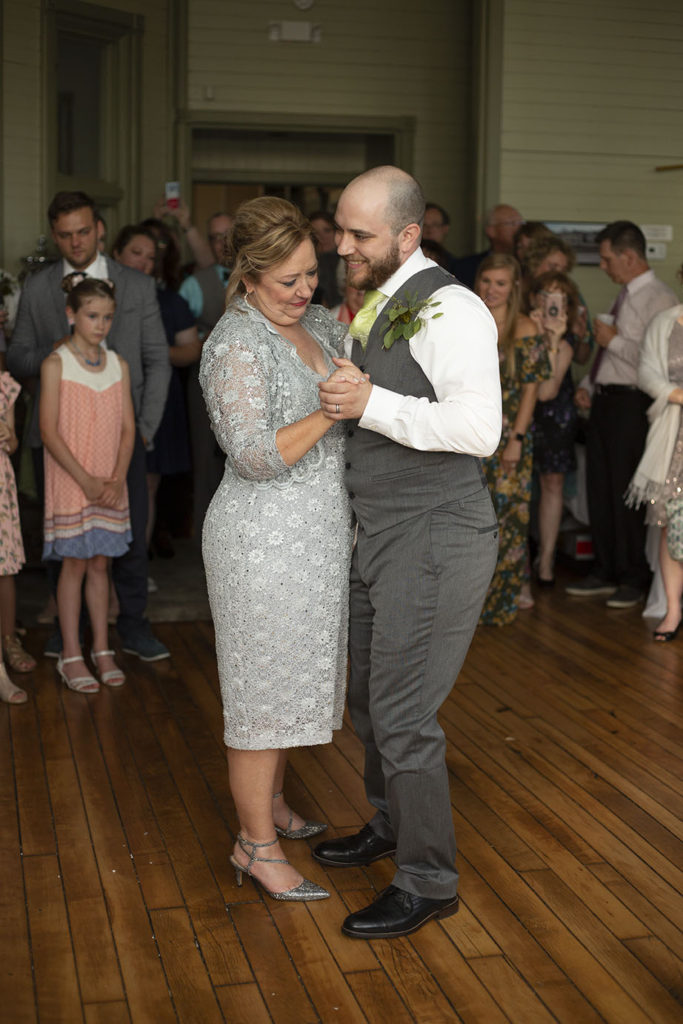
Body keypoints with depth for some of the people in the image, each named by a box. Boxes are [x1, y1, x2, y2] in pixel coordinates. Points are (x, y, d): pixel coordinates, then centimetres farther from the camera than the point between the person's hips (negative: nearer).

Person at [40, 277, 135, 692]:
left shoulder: (119, 364, 5)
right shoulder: (56, 364, -7)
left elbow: (128, 428, 4)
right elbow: (49, 432, -11)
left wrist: (118, 479, -9)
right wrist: (86, 480, -16)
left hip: (110, 483, 4)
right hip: (70, 481, -4)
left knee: (100, 563, 10)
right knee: (75, 564, 1)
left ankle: (102, 650, 18)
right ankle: (71, 656, 10)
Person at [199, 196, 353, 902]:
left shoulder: (314, 323, 9)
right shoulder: (237, 344, -17)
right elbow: (256, 455, -23)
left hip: (317, 534, 9)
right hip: (265, 541, -9)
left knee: (292, 677, 20)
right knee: (262, 688, 1)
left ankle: (270, 804, 37)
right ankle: (256, 844, 13)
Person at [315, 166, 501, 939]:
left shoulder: (448, 310, -16)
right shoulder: (369, 311, 12)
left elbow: (479, 428, -27)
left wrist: (372, 404, -28)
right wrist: (336, 398, 5)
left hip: (436, 539, -9)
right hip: (378, 535, 9)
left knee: (401, 715, -4)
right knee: (368, 698, 20)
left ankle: (428, 883, 12)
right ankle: (389, 827, 42)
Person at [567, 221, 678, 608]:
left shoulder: (660, 299, -13)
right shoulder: (625, 296, 15)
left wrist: (614, 340, -16)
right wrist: (588, 385, 12)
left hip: (631, 406, -9)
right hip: (604, 402, 9)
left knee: (626, 496, -1)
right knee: (599, 491, 13)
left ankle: (633, 579, 12)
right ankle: (606, 572, 25)